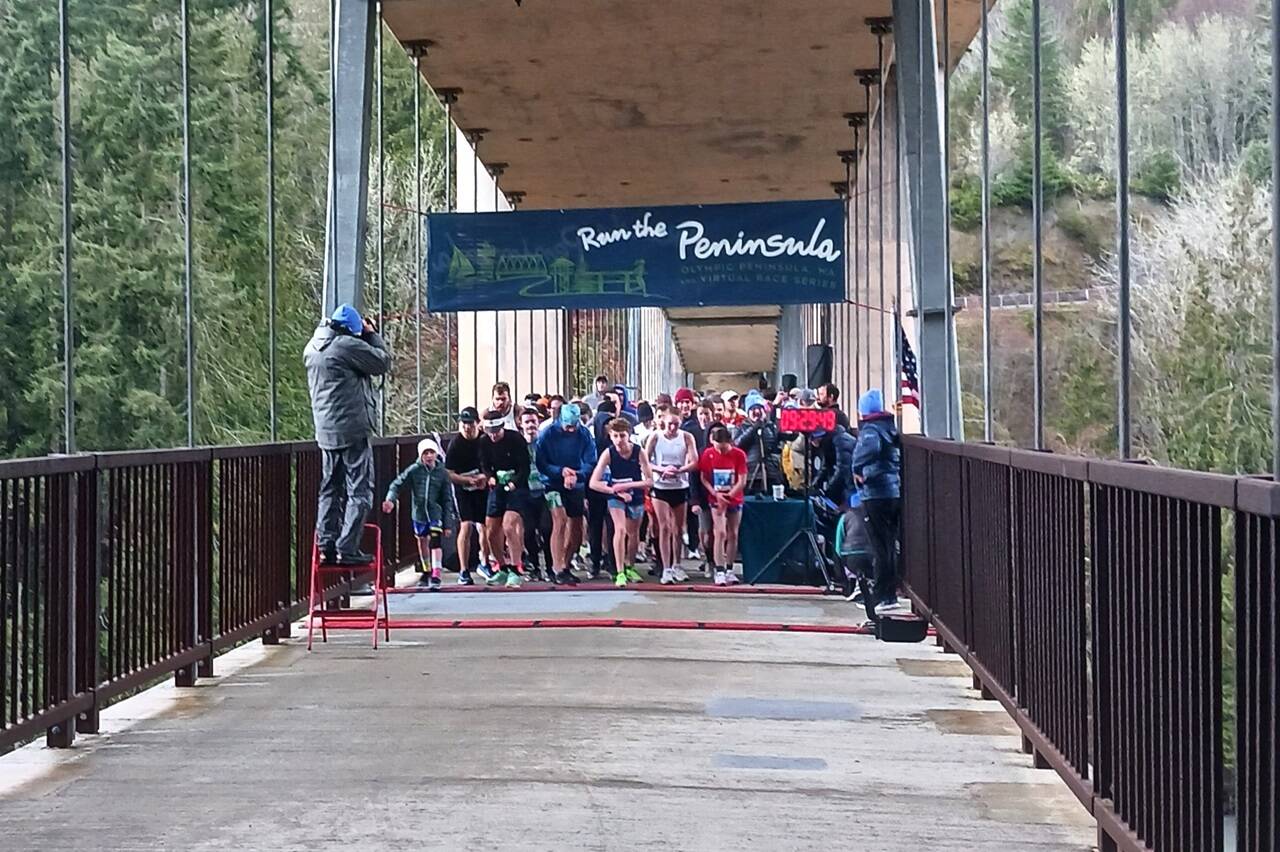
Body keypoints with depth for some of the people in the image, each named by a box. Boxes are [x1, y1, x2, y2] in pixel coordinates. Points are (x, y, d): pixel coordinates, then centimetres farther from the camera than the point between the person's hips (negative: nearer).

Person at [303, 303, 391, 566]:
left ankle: (326, 546, 15)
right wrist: (372, 334, 8)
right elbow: (383, 362, -6)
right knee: (359, 490, -2)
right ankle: (348, 549, -6)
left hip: (326, 432, 8)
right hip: (353, 429, -8)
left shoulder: (312, 349, 12)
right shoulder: (347, 345, -14)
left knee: (330, 488, 15)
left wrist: (367, 335, 16)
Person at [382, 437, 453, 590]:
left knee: (435, 543, -15)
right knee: (422, 543, 17)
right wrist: (390, 499, -24)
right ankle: (426, 572, 37)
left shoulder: (442, 473, -4)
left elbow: (447, 499, 1)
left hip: (435, 513, -2)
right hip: (418, 513, 2)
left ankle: (435, 577, -17)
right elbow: (397, 484, -4)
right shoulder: (414, 470, -6)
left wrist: (447, 523, 0)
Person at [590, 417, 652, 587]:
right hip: (616, 496, -2)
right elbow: (594, 483, -21)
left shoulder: (638, 452, -20)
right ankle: (620, 573, -16)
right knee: (620, 529, -20)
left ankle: (630, 568, 39)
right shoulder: (608, 453, -21)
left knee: (633, 533, 16)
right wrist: (617, 491, -25)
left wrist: (627, 486, -28)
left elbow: (649, 480, -18)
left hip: (636, 496, 2)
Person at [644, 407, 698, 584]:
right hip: (660, 487, -1)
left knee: (677, 528, 11)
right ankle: (666, 569, -5)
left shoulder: (686, 437, -2)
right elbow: (645, 461, -4)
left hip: (680, 487, 1)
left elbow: (694, 462, -8)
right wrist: (662, 469, -19)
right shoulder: (655, 437, -3)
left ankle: (676, 566, 26)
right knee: (664, 527, -5)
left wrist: (678, 470, -22)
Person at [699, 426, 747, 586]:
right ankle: (719, 571, -13)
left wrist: (728, 495, -17)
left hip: (734, 499, 1)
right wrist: (716, 494, -14)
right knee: (720, 533, -12)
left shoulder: (739, 455, -9)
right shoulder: (708, 454, -6)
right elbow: (704, 479, -2)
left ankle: (729, 570, 18)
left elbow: (742, 482, -10)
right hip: (716, 499, -1)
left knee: (733, 534, 7)